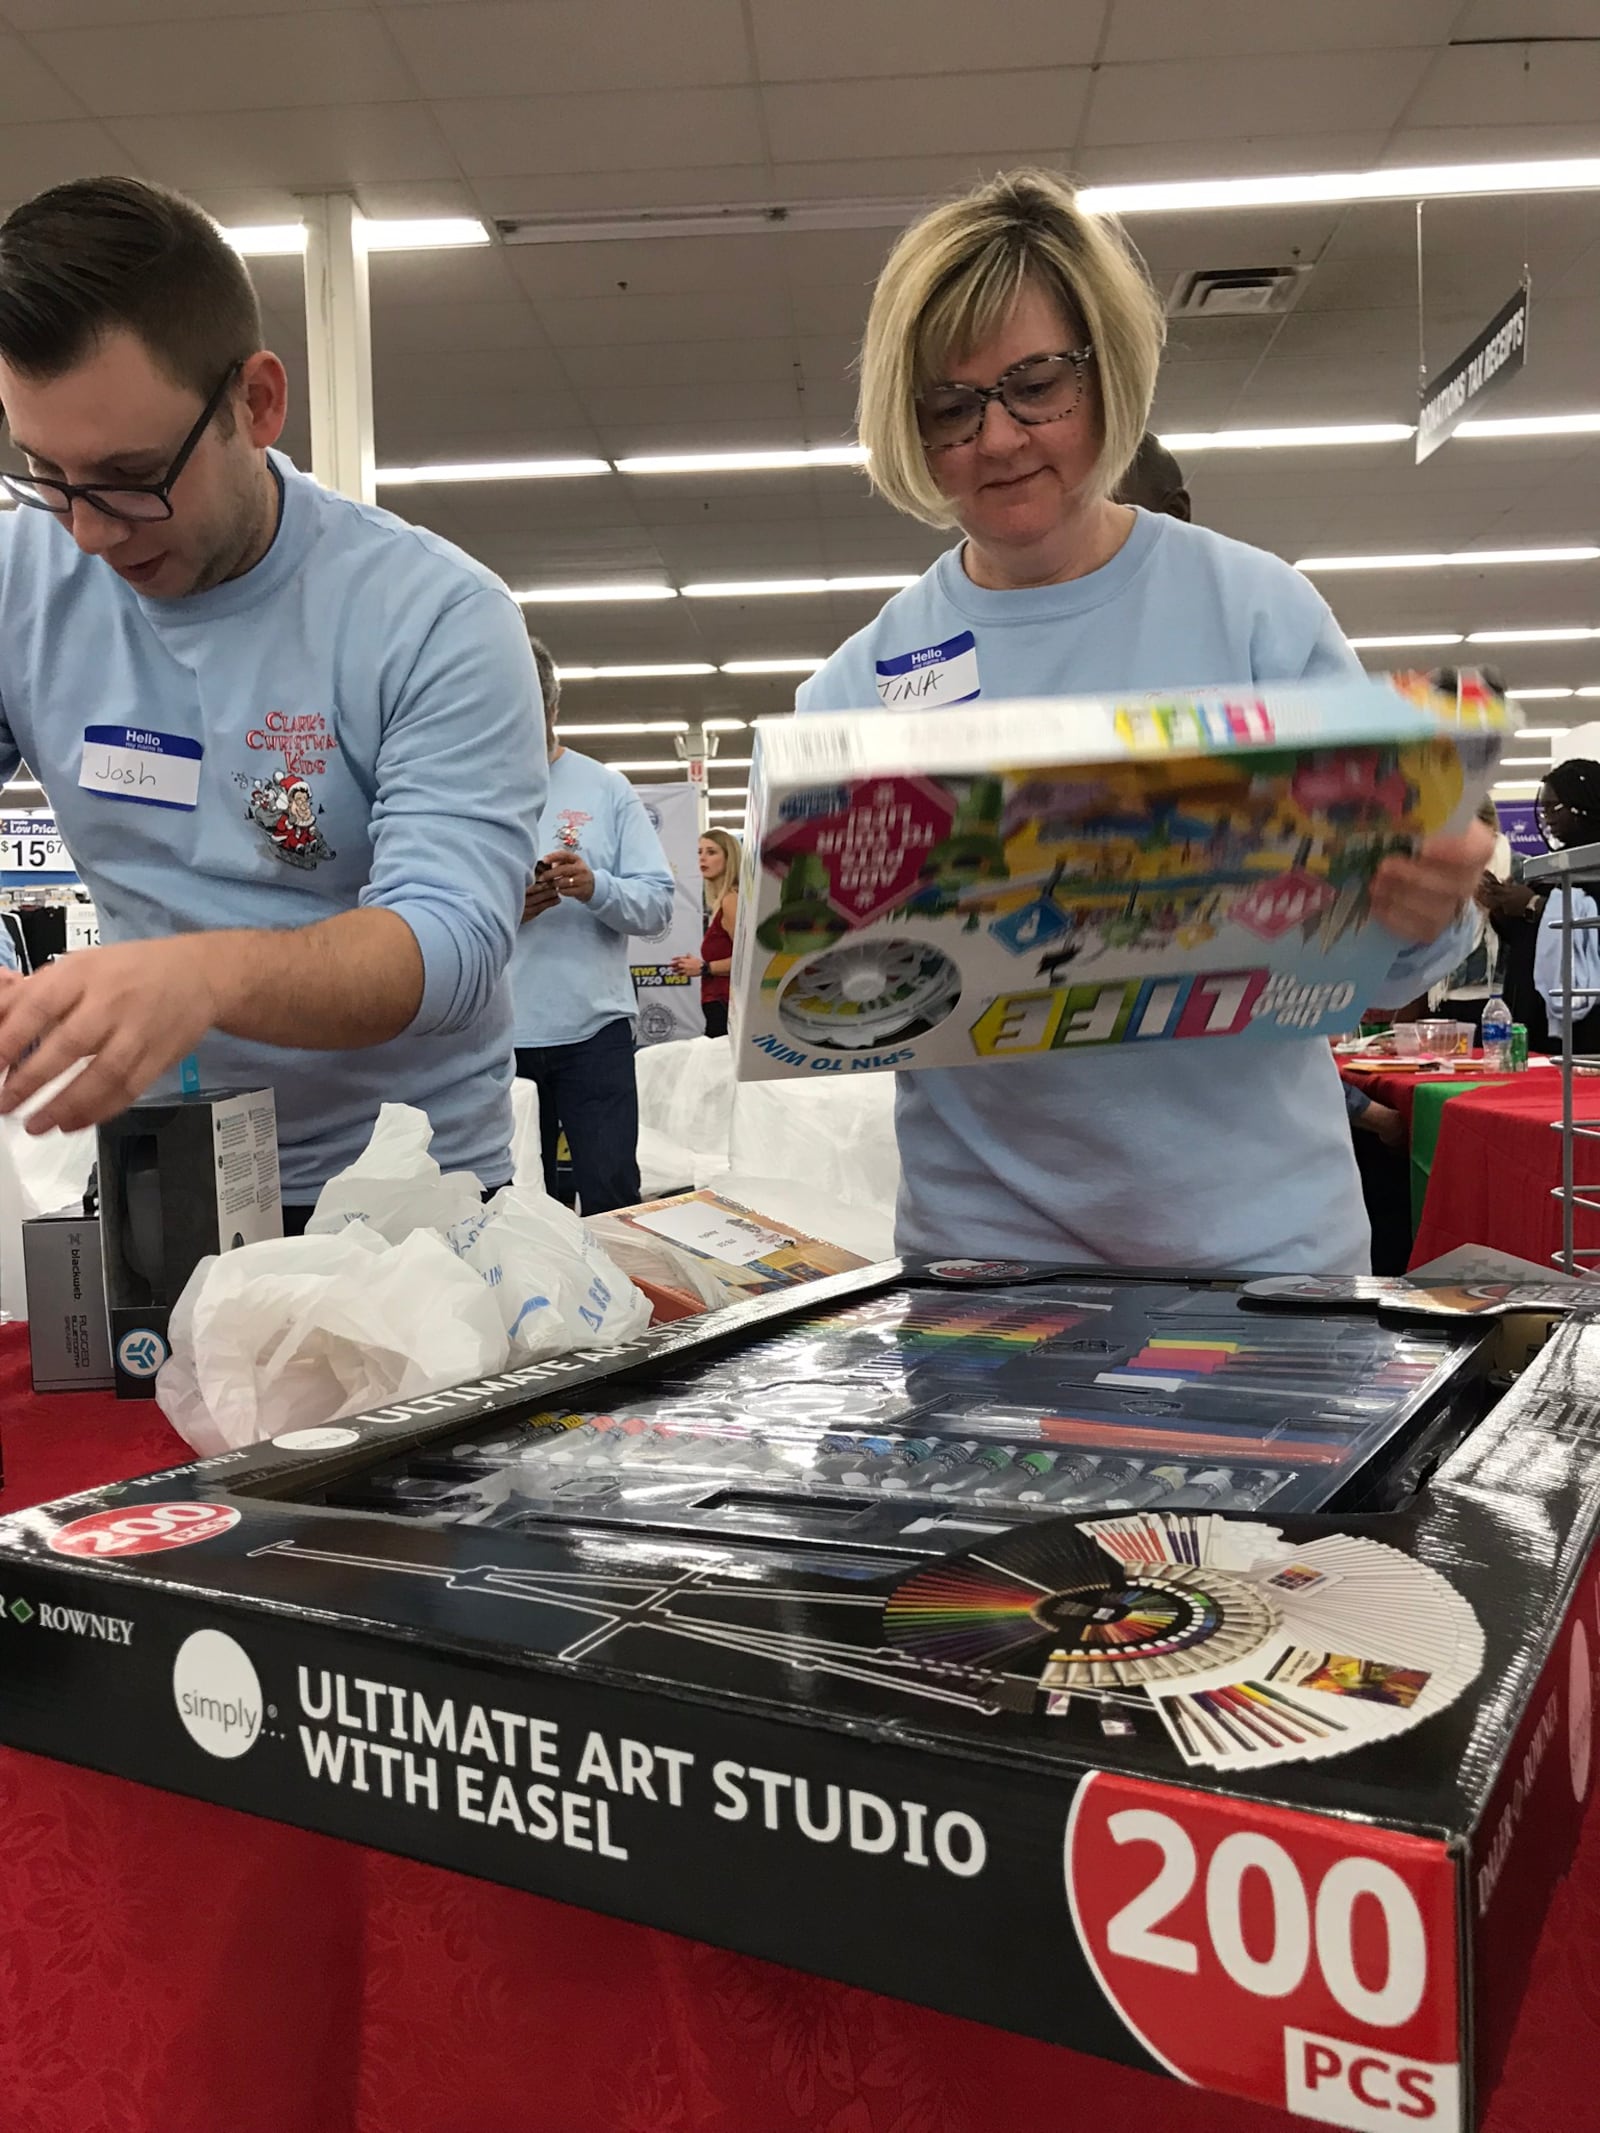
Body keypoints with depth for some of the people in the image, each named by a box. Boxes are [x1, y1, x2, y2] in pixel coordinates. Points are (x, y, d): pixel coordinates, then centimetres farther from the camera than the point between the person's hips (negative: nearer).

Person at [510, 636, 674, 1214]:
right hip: (496, 1035, 1)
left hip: (593, 1028, -1)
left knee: (612, 1196, 1)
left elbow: (658, 902, 0)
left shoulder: (606, 788, 6)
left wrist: (596, 888, -18)